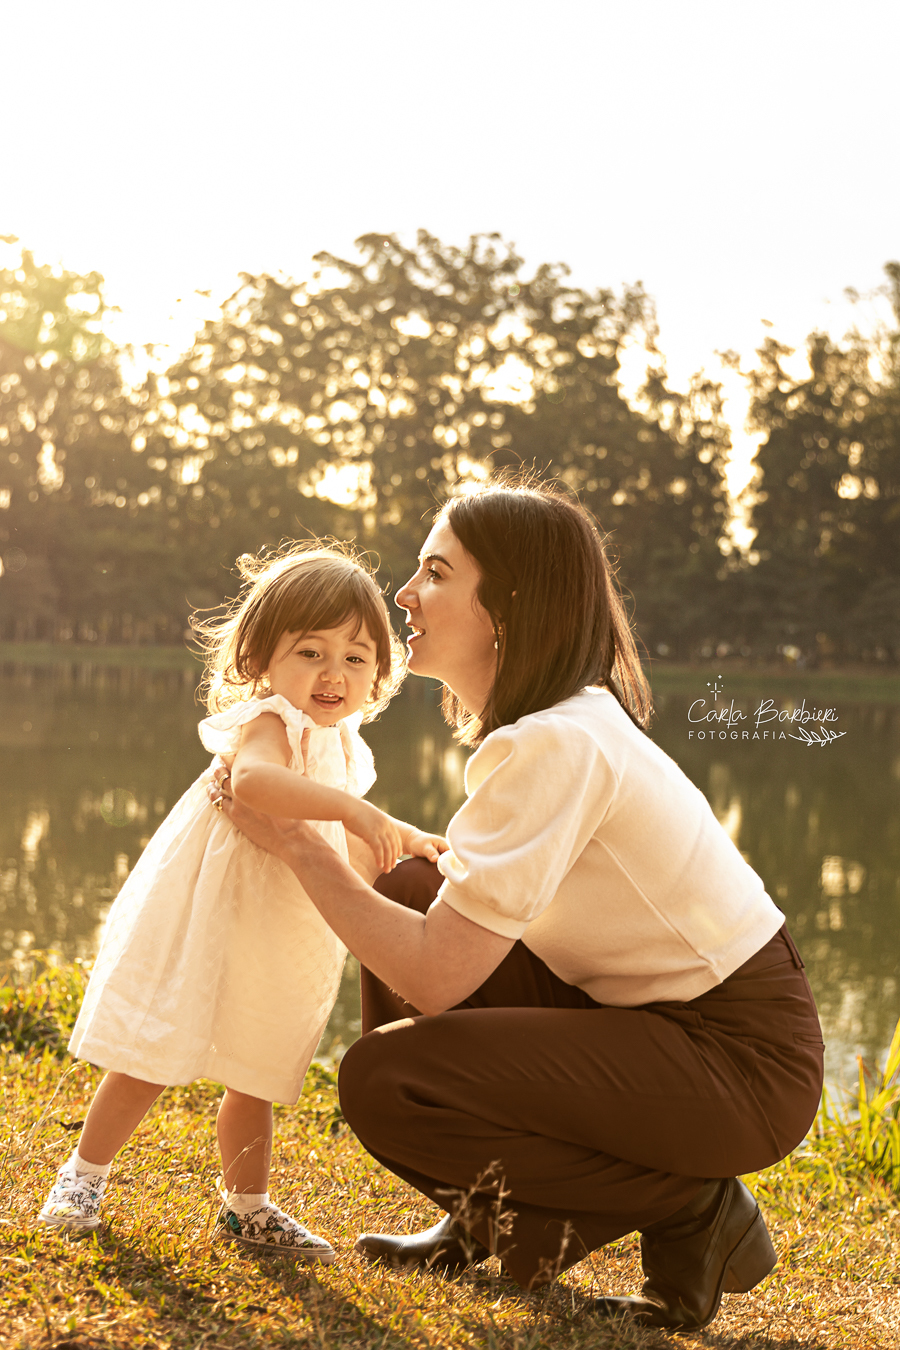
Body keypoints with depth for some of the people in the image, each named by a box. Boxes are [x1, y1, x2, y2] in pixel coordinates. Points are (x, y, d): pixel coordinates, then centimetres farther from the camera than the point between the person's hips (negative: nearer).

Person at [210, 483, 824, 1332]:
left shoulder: (557, 745, -24)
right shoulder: (554, 722, 6)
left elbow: (434, 979, -24)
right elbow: (477, 889, 14)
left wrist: (296, 846, -15)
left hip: (739, 1061, -9)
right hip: (650, 1010, 9)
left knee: (384, 1080, -16)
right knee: (408, 896, 5)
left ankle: (689, 1212, -3)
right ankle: (482, 1221, 17)